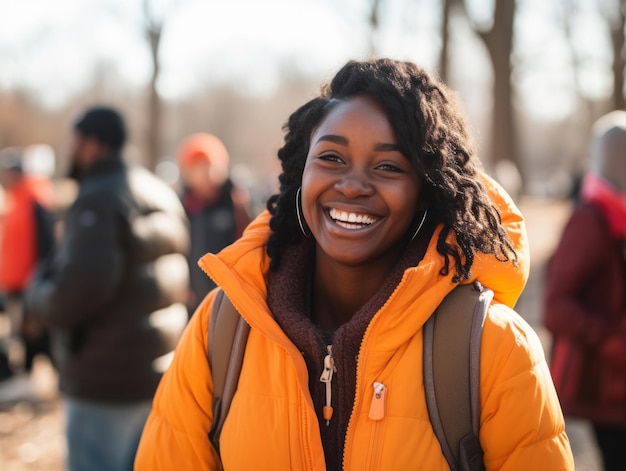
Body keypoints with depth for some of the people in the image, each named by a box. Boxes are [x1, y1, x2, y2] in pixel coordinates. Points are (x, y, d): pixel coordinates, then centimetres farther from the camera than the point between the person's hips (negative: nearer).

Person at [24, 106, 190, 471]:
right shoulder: (163, 194, 12)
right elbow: (180, 281, 14)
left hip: (107, 380, -9)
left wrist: (39, 294, -7)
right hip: (158, 373, 9)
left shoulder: (98, 200, -15)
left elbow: (84, 286, -28)